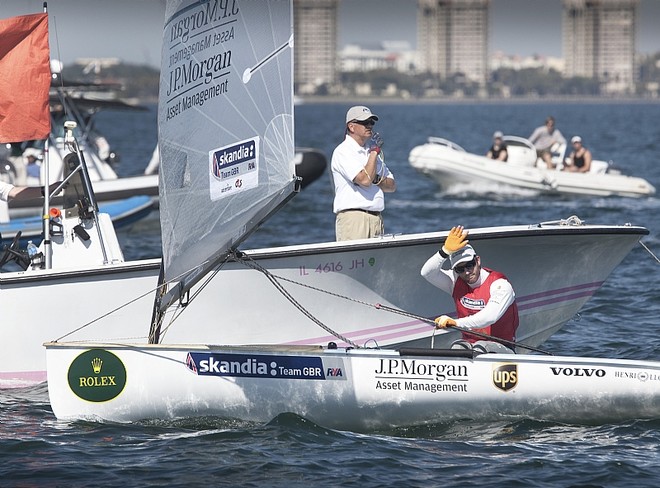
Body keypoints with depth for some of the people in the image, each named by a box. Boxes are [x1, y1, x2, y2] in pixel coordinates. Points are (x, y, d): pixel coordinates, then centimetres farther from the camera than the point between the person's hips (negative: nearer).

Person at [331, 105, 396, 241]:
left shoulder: (371, 151, 21)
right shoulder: (343, 152, -4)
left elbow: (392, 186, 18)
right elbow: (365, 180, -17)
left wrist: (376, 180, -4)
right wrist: (374, 152, -7)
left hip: (377, 218, 7)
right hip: (352, 218, -7)